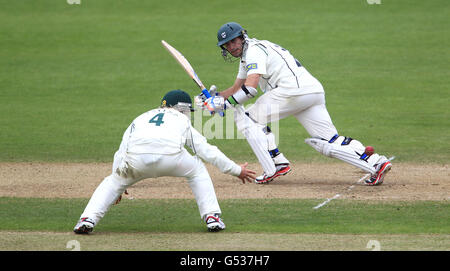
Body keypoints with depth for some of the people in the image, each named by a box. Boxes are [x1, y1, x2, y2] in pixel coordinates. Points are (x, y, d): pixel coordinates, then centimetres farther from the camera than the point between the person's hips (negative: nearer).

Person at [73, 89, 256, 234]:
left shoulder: (141, 118, 40)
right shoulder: (182, 121, 35)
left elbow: (122, 150, 36)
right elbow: (207, 151, 33)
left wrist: (118, 186, 44)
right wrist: (237, 170, 43)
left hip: (136, 157, 1)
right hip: (171, 155, -1)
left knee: (113, 182, 27)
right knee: (197, 171, 30)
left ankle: (88, 219, 6)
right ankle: (212, 217, 20)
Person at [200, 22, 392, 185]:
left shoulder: (254, 50, 0)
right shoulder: (246, 56, 31)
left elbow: (250, 87, -14)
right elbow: (237, 88, 39)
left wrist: (226, 103, -9)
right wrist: (215, 97, 26)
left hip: (295, 88, -10)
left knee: (248, 118, 2)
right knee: (329, 142, 3)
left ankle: (275, 166, -7)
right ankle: (375, 163, -11)